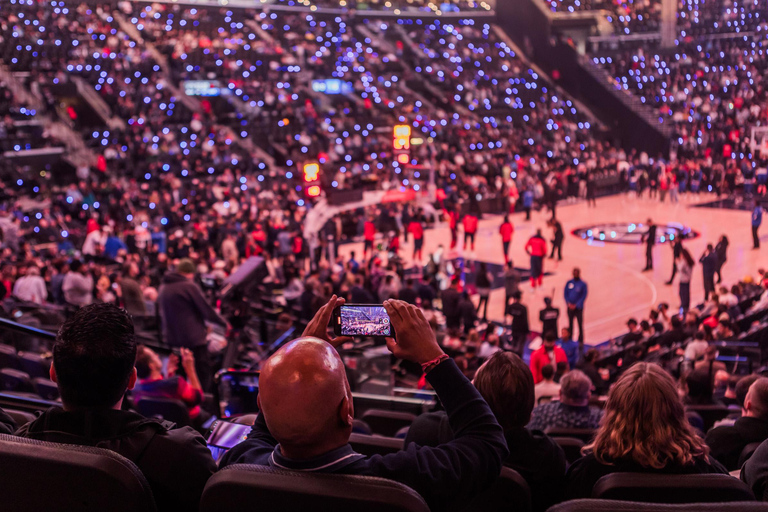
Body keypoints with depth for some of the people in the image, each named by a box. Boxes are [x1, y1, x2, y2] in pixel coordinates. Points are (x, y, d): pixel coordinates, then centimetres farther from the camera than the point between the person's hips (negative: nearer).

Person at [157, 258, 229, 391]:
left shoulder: (163, 288, 8)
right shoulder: (189, 287, -13)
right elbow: (207, 311, -13)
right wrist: (224, 322, 1)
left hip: (171, 339, 7)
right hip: (194, 339, -7)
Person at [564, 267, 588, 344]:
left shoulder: (583, 284, -6)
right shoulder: (569, 283, 3)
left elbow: (584, 296, -8)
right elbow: (565, 293, 5)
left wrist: (576, 305, -14)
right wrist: (568, 303, -10)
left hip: (578, 307, -3)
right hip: (570, 307, 3)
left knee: (580, 324, -4)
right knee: (570, 324, 10)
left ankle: (581, 340, 3)